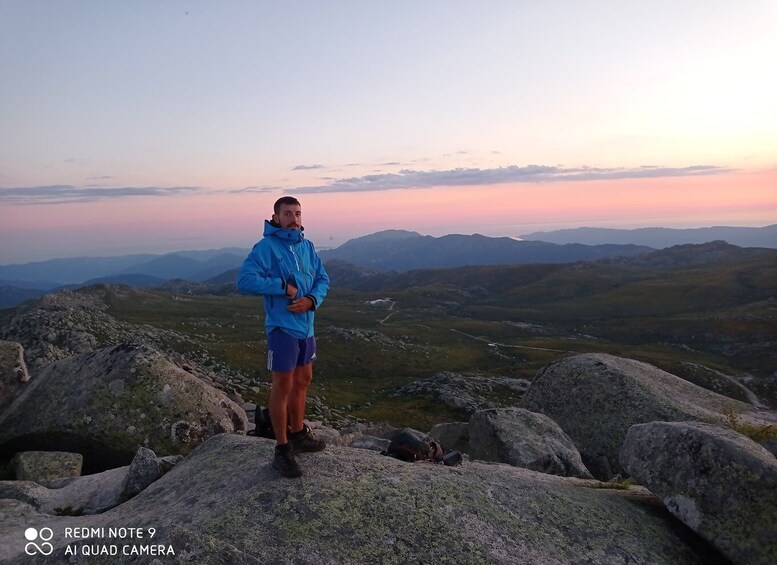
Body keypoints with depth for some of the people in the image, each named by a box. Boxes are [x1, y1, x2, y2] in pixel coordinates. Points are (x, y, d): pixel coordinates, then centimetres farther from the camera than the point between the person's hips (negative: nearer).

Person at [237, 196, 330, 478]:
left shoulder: (307, 246, 6)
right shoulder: (265, 247, -12)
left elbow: (323, 279, 7)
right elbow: (245, 280, -21)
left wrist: (312, 299, -12)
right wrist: (283, 287, -20)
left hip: (306, 325, 7)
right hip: (282, 327, -7)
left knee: (303, 381, 18)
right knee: (283, 386, 0)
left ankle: (298, 434, 35)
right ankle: (282, 450, 11)